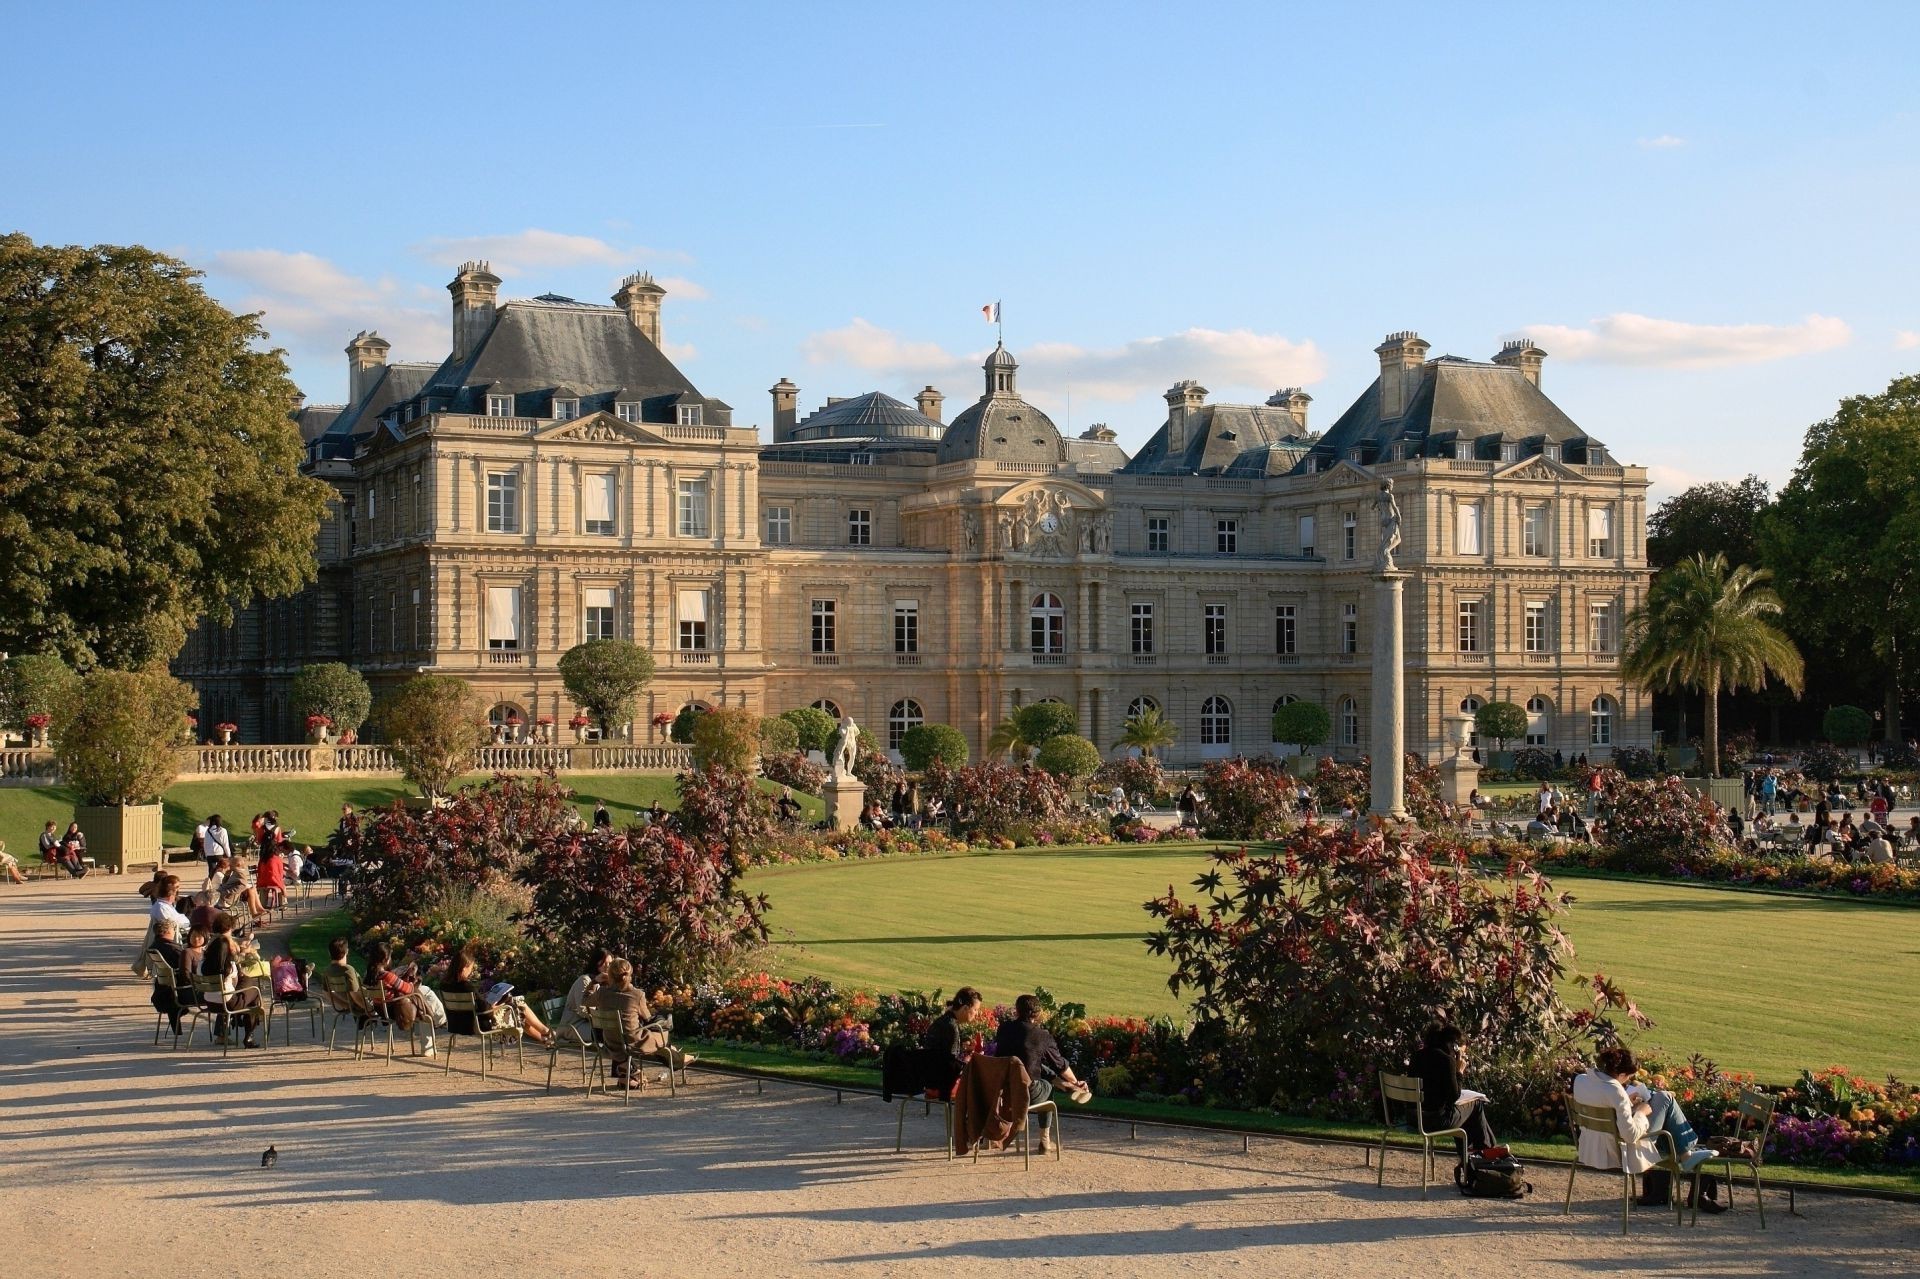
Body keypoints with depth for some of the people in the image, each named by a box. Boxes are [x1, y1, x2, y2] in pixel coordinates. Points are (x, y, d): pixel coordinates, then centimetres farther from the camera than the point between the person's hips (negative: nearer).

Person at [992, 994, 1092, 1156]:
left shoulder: (1005, 1029, 1)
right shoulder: (1042, 1036, -8)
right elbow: (1060, 1065, 4)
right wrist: (1075, 1082, 25)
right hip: (1026, 1095, -4)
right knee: (1047, 1085, 31)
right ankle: (1045, 1140, 35)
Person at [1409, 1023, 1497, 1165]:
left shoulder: (1419, 1056, 8)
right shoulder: (1446, 1060, -15)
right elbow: (1454, 1096, -13)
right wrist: (1459, 1072, -3)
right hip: (1437, 1118, -7)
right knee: (1476, 1104, 16)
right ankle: (1488, 1147, 32)